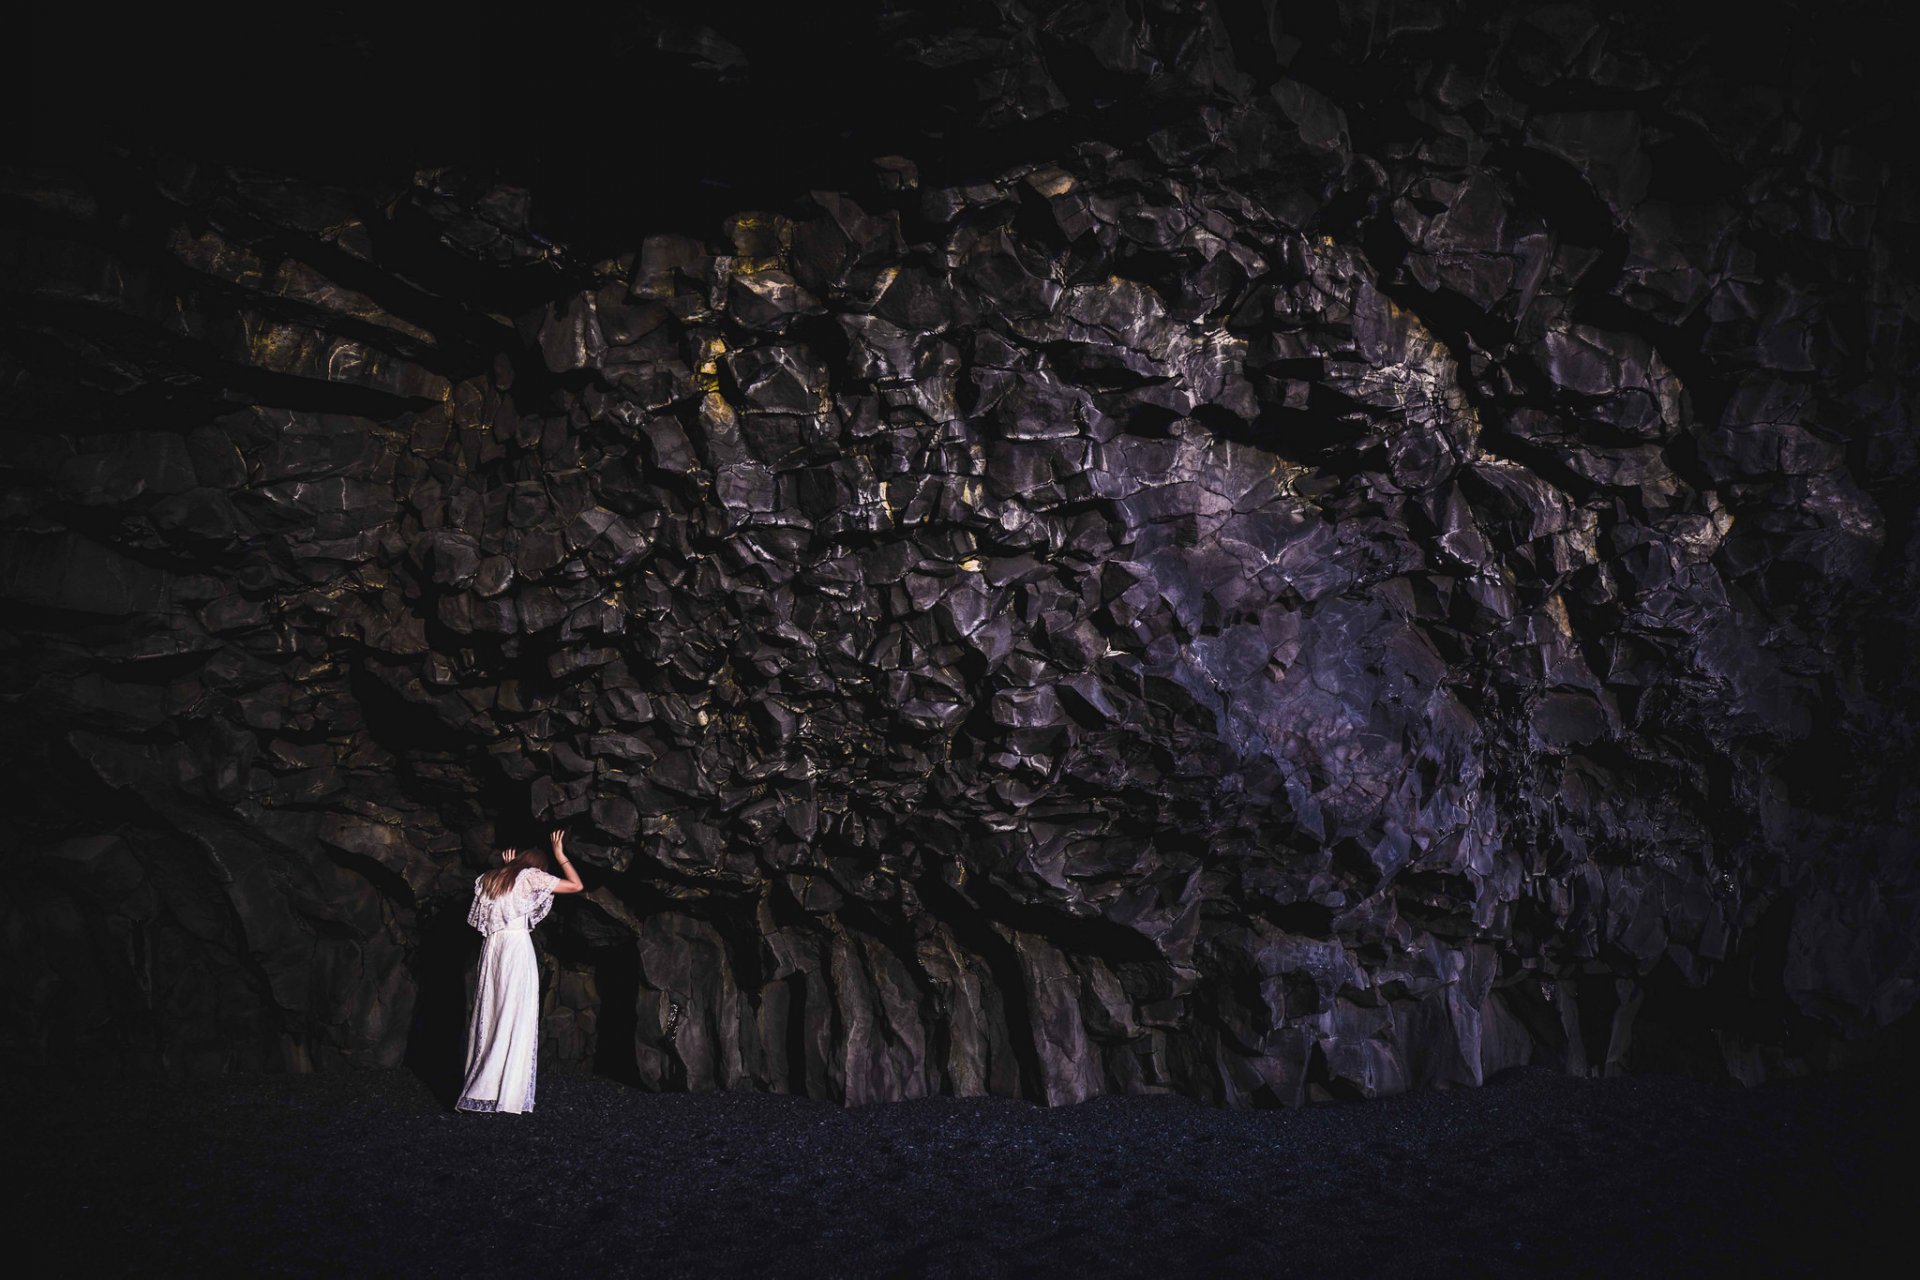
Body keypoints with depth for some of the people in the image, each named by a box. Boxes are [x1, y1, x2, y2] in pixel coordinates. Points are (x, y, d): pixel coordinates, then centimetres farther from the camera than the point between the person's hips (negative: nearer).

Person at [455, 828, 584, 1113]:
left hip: (491, 948, 6)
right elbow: (577, 886, 3)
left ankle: (477, 1093, 7)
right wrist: (560, 856, 15)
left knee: (489, 1016, 8)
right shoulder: (530, 876, 1)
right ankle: (505, 1095, -10)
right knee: (515, 1019, -6)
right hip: (517, 946, -6)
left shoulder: (490, 878, 17)